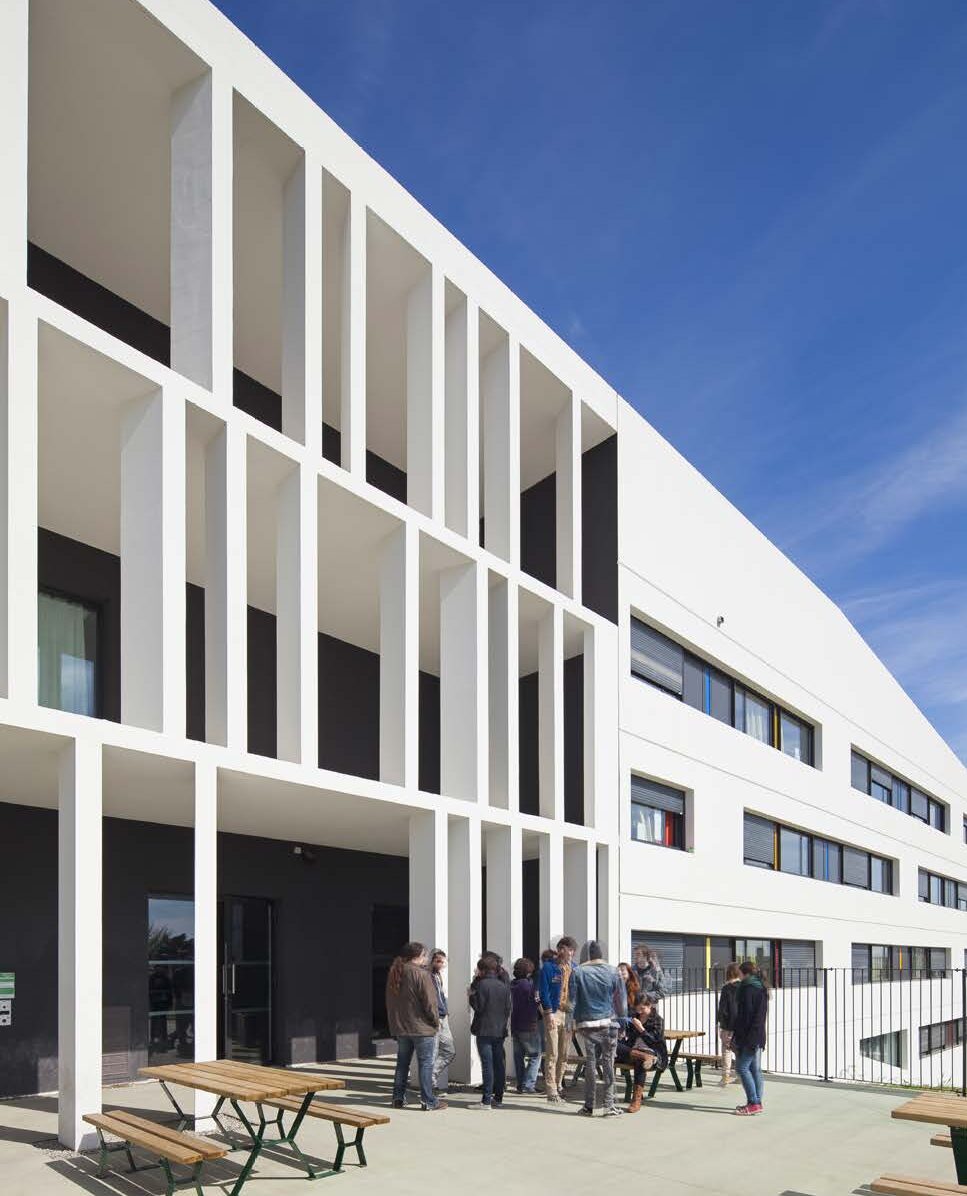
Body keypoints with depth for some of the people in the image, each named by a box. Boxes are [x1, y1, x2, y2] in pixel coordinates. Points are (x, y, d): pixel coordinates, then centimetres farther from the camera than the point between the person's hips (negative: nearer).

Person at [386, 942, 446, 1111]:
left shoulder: (394, 974, 7)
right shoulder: (421, 974, -16)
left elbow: (390, 1001, 13)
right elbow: (429, 1002, -16)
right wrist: (436, 1021, -3)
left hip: (400, 1027, 7)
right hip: (422, 1027, -7)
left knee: (402, 1063, 15)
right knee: (425, 1064, 0)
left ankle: (398, 1098, 18)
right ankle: (429, 1101, 2)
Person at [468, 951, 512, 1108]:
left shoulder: (482, 984, -11)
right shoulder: (504, 985, 8)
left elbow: (478, 1006, -12)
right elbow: (508, 1007, 11)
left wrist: (471, 995, 4)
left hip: (485, 1030, -6)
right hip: (500, 1030, 6)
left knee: (487, 1064, -7)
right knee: (498, 1064, 9)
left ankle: (486, 1100, -8)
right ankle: (498, 1098, 13)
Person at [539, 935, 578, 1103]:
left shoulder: (574, 968, 11)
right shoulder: (549, 967, -4)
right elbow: (544, 992, -7)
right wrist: (549, 1013, -13)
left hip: (569, 1013, 5)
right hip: (554, 1013, -5)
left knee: (564, 1055, 10)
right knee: (552, 1054, -6)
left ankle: (558, 1087, 20)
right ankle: (551, 1091, -3)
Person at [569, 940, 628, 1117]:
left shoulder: (577, 972, -2)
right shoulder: (613, 972, 0)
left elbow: (572, 999, 0)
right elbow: (621, 999, 4)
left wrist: (573, 1021, 7)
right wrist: (622, 1021, 12)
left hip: (586, 1024, 0)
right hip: (608, 1023, 0)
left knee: (590, 1063, 6)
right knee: (608, 1063, 4)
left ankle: (589, 1106, 10)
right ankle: (609, 1105, 2)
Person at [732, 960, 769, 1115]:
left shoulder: (748, 990, -14)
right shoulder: (762, 989, 15)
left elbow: (744, 1015, -17)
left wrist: (736, 1037, -14)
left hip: (749, 1036, -10)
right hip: (759, 1035, 10)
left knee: (742, 1067, -7)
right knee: (755, 1069, 11)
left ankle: (753, 1103, -9)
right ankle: (757, 1102, 14)